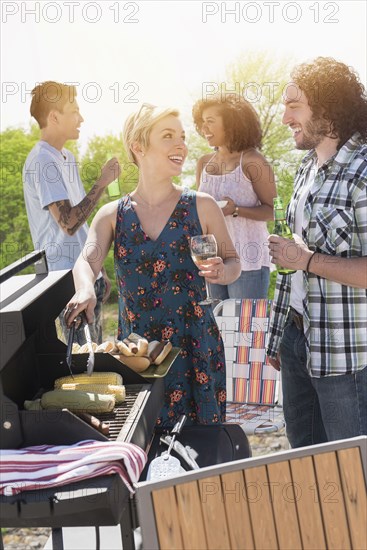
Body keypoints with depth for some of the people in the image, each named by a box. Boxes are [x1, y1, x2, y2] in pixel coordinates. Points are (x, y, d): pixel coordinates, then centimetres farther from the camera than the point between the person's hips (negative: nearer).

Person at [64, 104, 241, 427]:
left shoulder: (202, 207, 0)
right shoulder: (113, 215, 3)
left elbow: (233, 262, 8)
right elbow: (87, 260, -12)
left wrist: (221, 272, -16)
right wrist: (85, 289, -35)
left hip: (196, 348, -1)